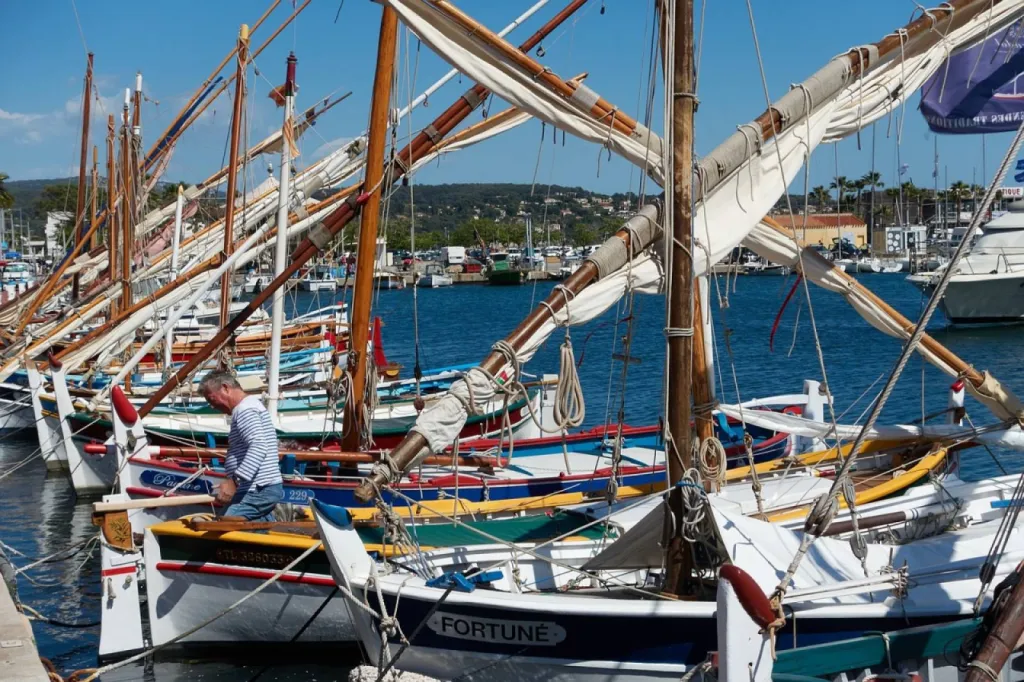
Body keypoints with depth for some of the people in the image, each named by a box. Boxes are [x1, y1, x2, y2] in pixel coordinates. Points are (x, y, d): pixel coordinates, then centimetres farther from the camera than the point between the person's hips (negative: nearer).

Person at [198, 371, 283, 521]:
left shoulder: (245, 410, -11)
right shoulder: (250, 405, 22)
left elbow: (258, 448, -26)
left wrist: (234, 481, -30)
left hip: (256, 492, -11)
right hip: (264, 489, 11)